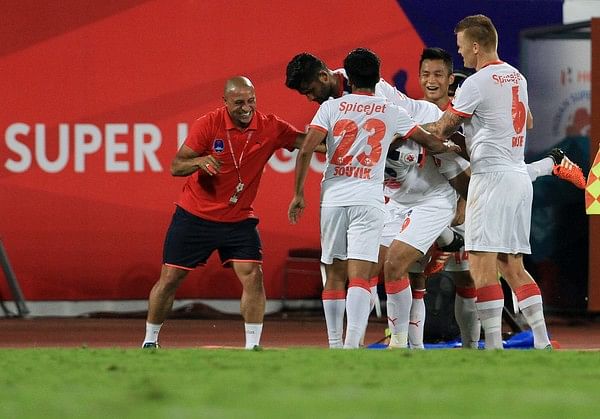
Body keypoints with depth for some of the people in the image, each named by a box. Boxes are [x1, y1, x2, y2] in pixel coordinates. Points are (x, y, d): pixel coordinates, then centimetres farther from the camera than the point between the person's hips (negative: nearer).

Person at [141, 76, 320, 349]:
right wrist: (199, 161, -34)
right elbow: (175, 167, -13)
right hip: (194, 215, -1)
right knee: (170, 279, 4)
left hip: (239, 219, 1)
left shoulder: (270, 128, -10)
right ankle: (150, 341, 21)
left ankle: (253, 345, -6)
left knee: (253, 277, -14)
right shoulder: (208, 124, -15)